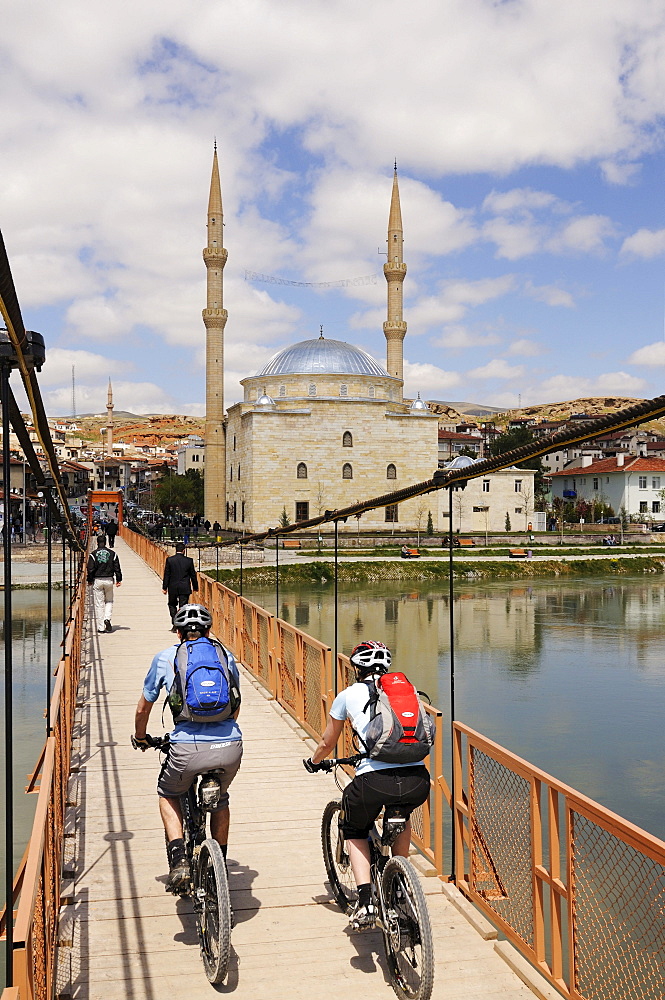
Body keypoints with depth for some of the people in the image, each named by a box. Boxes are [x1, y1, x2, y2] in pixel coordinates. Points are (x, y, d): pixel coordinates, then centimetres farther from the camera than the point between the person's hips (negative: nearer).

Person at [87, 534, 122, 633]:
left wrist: (90, 580, 7)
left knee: (99, 604, 3)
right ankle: (107, 618, -6)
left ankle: (100, 627, 3)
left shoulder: (93, 554, -5)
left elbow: (90, 569, -5)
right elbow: (117, 568, 3)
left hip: (97, 580, -1)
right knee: (109, 601, 18)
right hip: (109, 580, 1)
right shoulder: (112, 553, 1)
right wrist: (119, 579, 11)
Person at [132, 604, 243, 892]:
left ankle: (178, 860, 14)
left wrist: (140, 738, 42)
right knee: (220, 799, 32)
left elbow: (143, 709, 23)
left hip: (188, 748, -2)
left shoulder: (165, 657, 14)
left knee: (168, 795, 29)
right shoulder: (225, 655, 19)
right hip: (230, 747, 2)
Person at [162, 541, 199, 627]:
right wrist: (195, 587, 16)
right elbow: (193, 575, 4)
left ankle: (175, 625, 7)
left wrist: (164, 587, 3)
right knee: (183, 607, 4)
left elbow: (166, 575, -3)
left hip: (172, 588, 0)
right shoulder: (189, 561, -3)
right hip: (185, 588, 0)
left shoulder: (169, 560, -5)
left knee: (172, 605, 16)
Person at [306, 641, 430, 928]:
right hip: (418, 782, 3)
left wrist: (313, 762, 50)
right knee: (402, 816, 38)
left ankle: (365, 901, 12)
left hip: (375, 780, -3)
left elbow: (327, 743, 29)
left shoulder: (348, 695, 15)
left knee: (354, 829, 28)